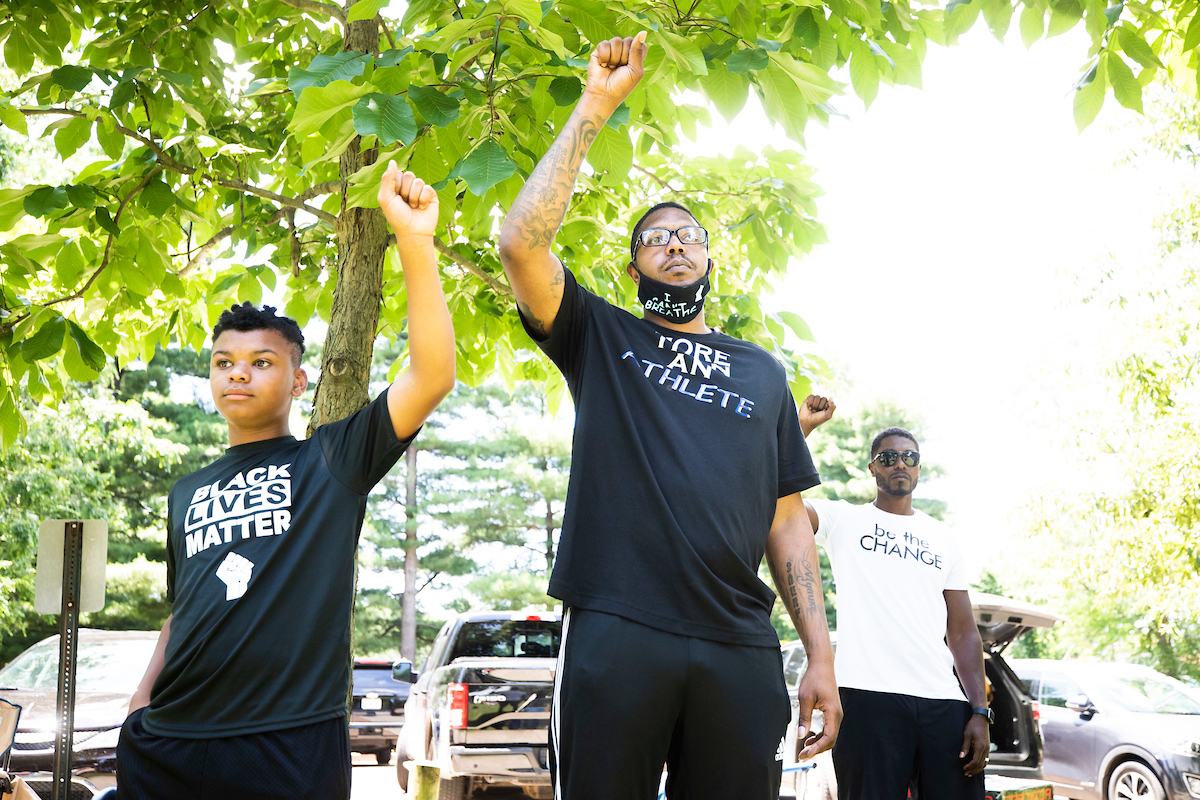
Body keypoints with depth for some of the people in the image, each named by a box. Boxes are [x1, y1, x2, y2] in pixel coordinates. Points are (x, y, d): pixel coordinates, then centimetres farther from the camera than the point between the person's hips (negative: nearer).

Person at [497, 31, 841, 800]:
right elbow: (520, 242, -3)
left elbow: (787, 520, 17)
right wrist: (596, 105, -1)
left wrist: (821, 654, 7)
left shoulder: (763, 371, 21)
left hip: (740, 649, 3)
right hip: (616, 635, -2)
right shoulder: (600, 339, 14)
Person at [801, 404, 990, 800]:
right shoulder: (843, 519, 12)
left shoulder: (943, 538, 20)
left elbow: (963, 633, 15)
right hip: (868, 696, -3)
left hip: (945, 703, 3)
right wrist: (802, 425, -4)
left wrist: (980, 712, 5)